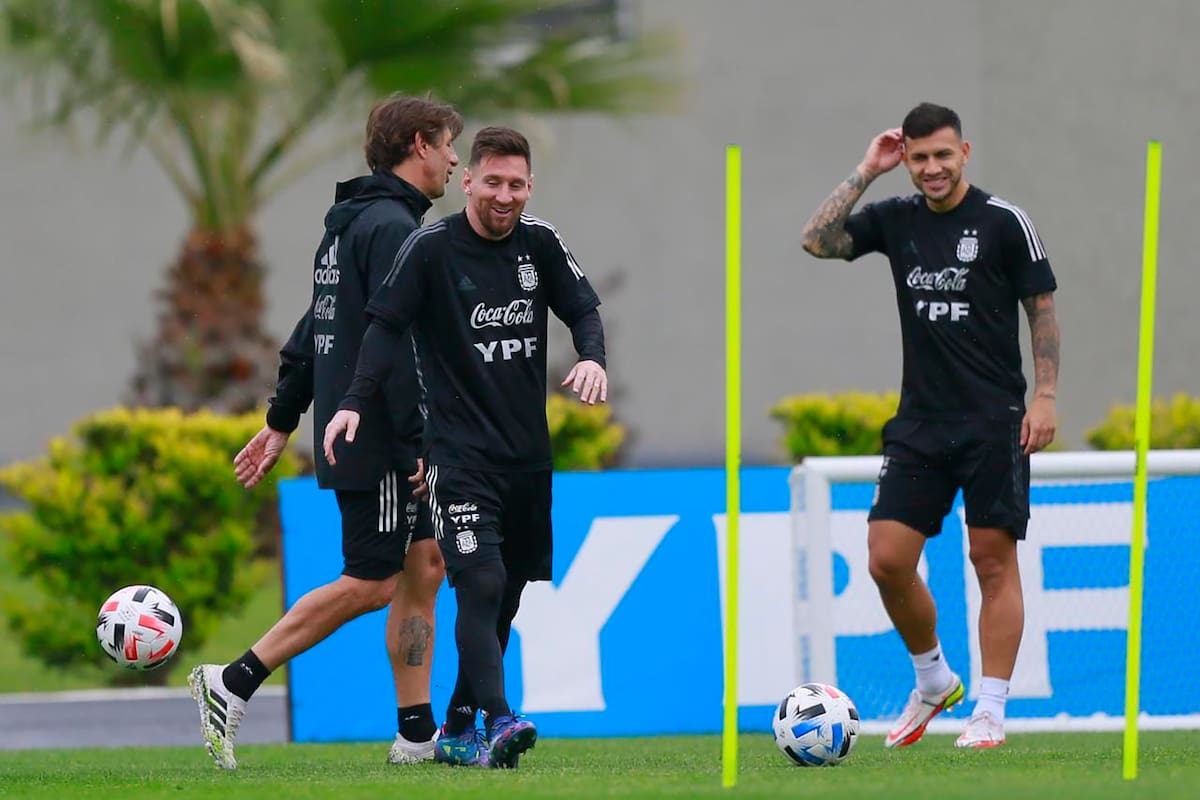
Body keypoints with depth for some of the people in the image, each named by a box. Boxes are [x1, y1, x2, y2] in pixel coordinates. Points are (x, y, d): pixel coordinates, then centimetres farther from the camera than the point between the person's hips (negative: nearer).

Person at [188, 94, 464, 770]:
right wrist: (417, 443, -22)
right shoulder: (392, 227, -16)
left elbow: (313, 331, 21)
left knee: (425, 564, 10)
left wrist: (281, 422, 24)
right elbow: (393, 344, -22)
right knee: (371, 584, -6)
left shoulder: (352, 224, 16)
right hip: (378, 440, -10)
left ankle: (418, 734, 10)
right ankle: (235, 683, -5)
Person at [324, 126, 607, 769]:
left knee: (506, 595, 9)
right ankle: (499, 721, -30)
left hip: (528, 452, 5)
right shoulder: (431, 247, -7)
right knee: (482, 584, -20)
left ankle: (457, 731, 20)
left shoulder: (539, 243, 6)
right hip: (460, 451, -5)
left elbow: (583, 309, 8)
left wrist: (592, 357, -14)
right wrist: (355, 401, -23)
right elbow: (385, 324, -10)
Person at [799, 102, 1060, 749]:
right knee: (887, 558, -2)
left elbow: (1042, 308, 0)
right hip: (919, 423, 4)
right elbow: (817, 241, -2)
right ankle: (933, 683, 19)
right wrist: (866, 172, -4)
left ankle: (990, 713, 0)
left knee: (993, 560, -4)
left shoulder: (1004, 222, -4)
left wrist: (1044, 396, -8)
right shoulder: (895, 219, 8)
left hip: (994, 422, -4)